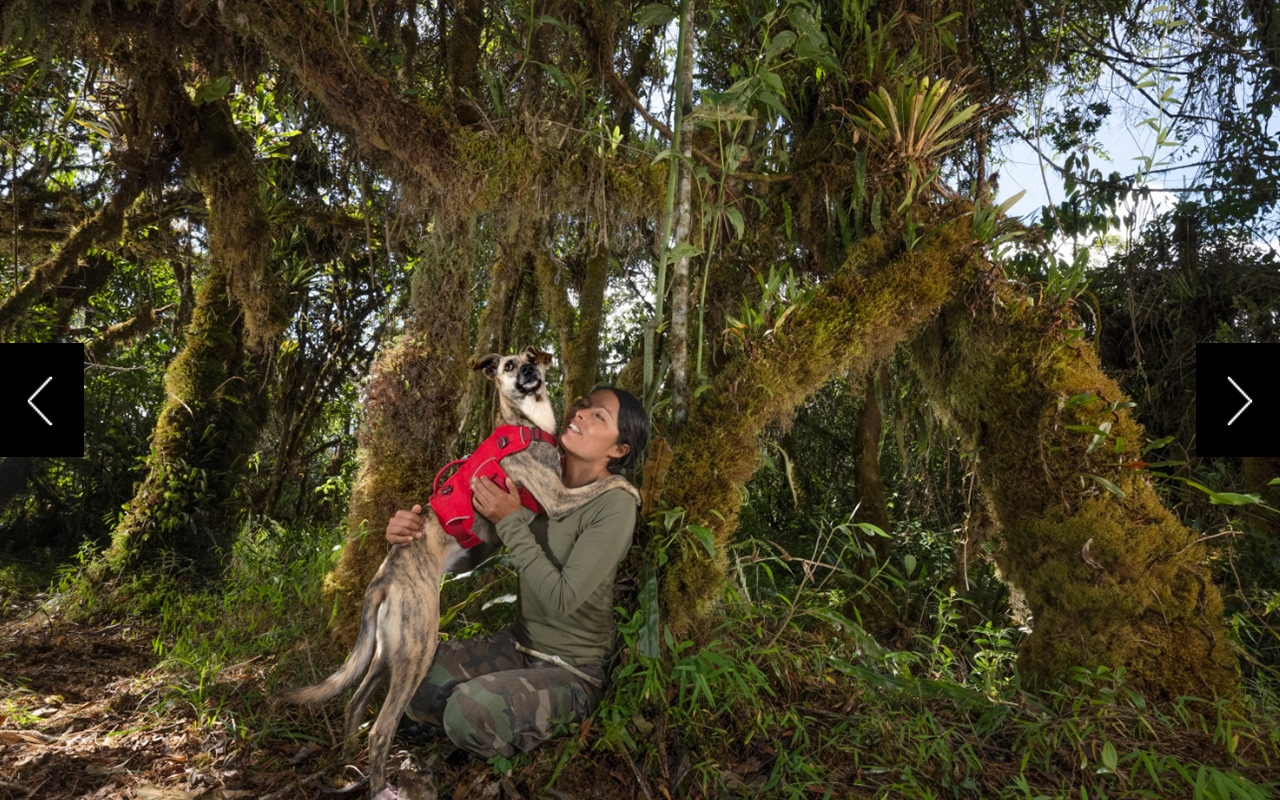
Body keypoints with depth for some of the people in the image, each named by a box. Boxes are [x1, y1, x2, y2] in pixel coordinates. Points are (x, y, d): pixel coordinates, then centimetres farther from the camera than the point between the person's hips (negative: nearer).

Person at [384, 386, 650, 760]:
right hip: (518, 644, 6)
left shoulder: (614, 506, -21)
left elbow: (561, 599, -24)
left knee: (470, 711, -26)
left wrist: (511, 522, -24)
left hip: (571, 670, -6)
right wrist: (415, 529, -18)